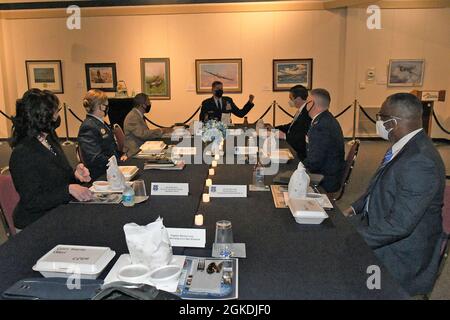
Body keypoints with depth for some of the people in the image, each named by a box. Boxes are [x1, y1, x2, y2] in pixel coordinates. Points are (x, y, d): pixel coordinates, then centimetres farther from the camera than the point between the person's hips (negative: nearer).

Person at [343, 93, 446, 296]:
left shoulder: (420, 163, -28)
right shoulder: (405, 146, 3)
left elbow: (399, 225, -30)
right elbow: (380, 188, 16)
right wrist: (355, 209, 3)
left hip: (401, 256, -9)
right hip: (382, 233, 9)